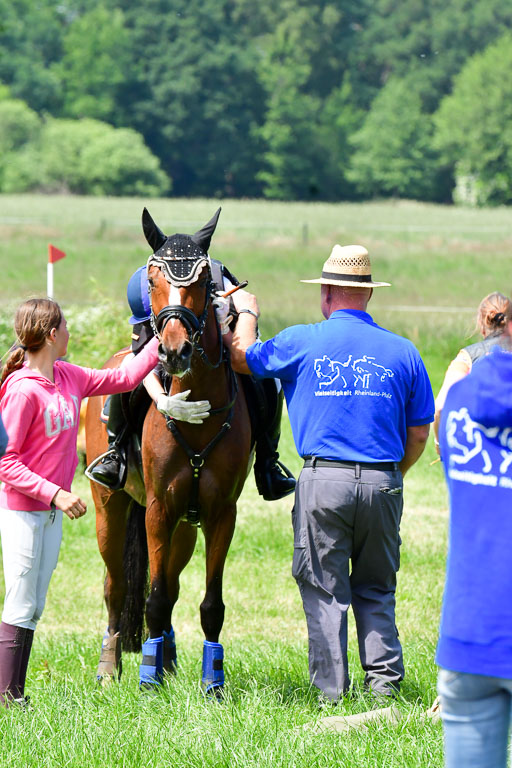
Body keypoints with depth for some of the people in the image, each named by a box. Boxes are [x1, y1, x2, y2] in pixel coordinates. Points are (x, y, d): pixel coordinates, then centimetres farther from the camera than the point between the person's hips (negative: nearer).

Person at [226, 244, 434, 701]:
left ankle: (331, 688, 5)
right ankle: (384, 677, 7)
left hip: (323, 480, -2)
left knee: (324, 588, 6)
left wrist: (246, 313, 33)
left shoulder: (302, 343, -2)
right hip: (383, 483, 2)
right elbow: (420, 434, 8)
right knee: (377, 589, 14)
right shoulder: (402, 352, 4)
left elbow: (242, 356, 16)